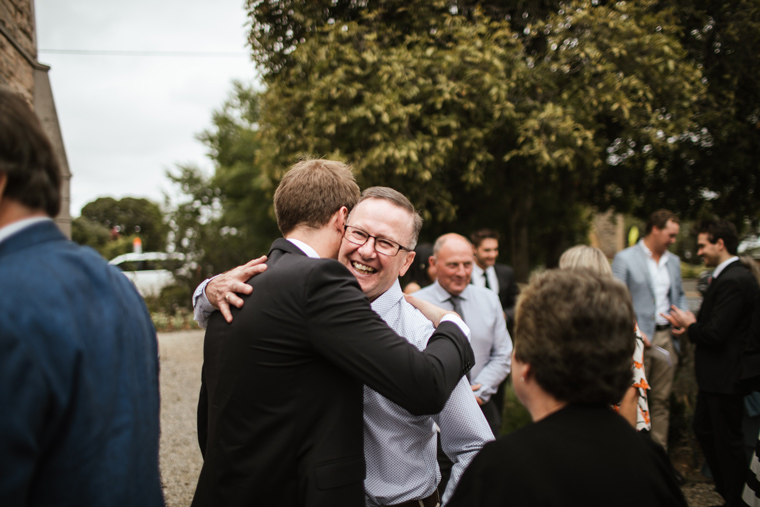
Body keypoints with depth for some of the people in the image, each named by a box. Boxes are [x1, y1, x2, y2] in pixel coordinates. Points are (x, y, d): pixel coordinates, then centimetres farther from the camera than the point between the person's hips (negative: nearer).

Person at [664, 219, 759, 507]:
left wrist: (689, 326, -8)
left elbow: (716, 333, -25)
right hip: (717, 375, 11)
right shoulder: (730, 275, 10)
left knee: (728, 441, 3)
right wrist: (694, 325, 1)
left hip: (725, 378, -11)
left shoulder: (733, 281, -23)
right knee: (703, 430, 22)